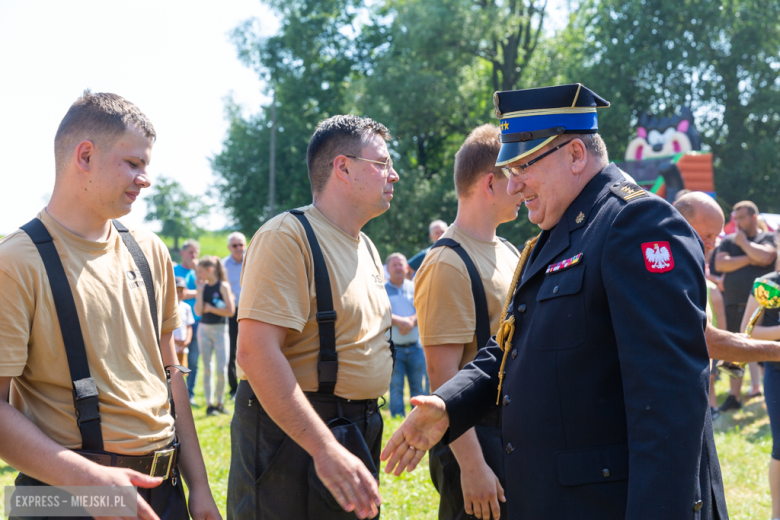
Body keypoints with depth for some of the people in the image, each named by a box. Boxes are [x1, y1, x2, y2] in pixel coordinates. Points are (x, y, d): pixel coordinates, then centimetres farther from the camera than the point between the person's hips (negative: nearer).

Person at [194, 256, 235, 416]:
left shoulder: (223, 286, -8)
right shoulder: (203, 286, 4)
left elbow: (230, 311, -14)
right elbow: (198, 311, -5)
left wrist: (210, 308, -10)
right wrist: (200, 291, -8)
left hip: (220, 329, -4)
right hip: (204, 329, 4)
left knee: (222, 368, -2)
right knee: (207, 368, 5)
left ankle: (219, 402, 13)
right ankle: (209, 403, 10)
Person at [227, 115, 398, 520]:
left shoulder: (366, 247, 14)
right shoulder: (287, 236, -15)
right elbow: (255, 351, -25)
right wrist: (325, 449, -30)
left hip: (358, 436, 9)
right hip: (294, 436, -8)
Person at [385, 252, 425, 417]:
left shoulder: (415, 288, 11)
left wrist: (411, 322, -18)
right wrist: (400, 321, -22)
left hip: (415, 346, 2)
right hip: (393, 347, -2)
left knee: (417, 387, 5)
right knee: (396, 387, -3)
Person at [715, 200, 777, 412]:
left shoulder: (768, 238, 3)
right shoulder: (728, 241, 12)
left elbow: (765, 257, -18)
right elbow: (719, 264, -5)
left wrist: (744, 243, -5)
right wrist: (750, 260, -9)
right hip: (734, 306, 4)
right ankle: (734, 397, 17)